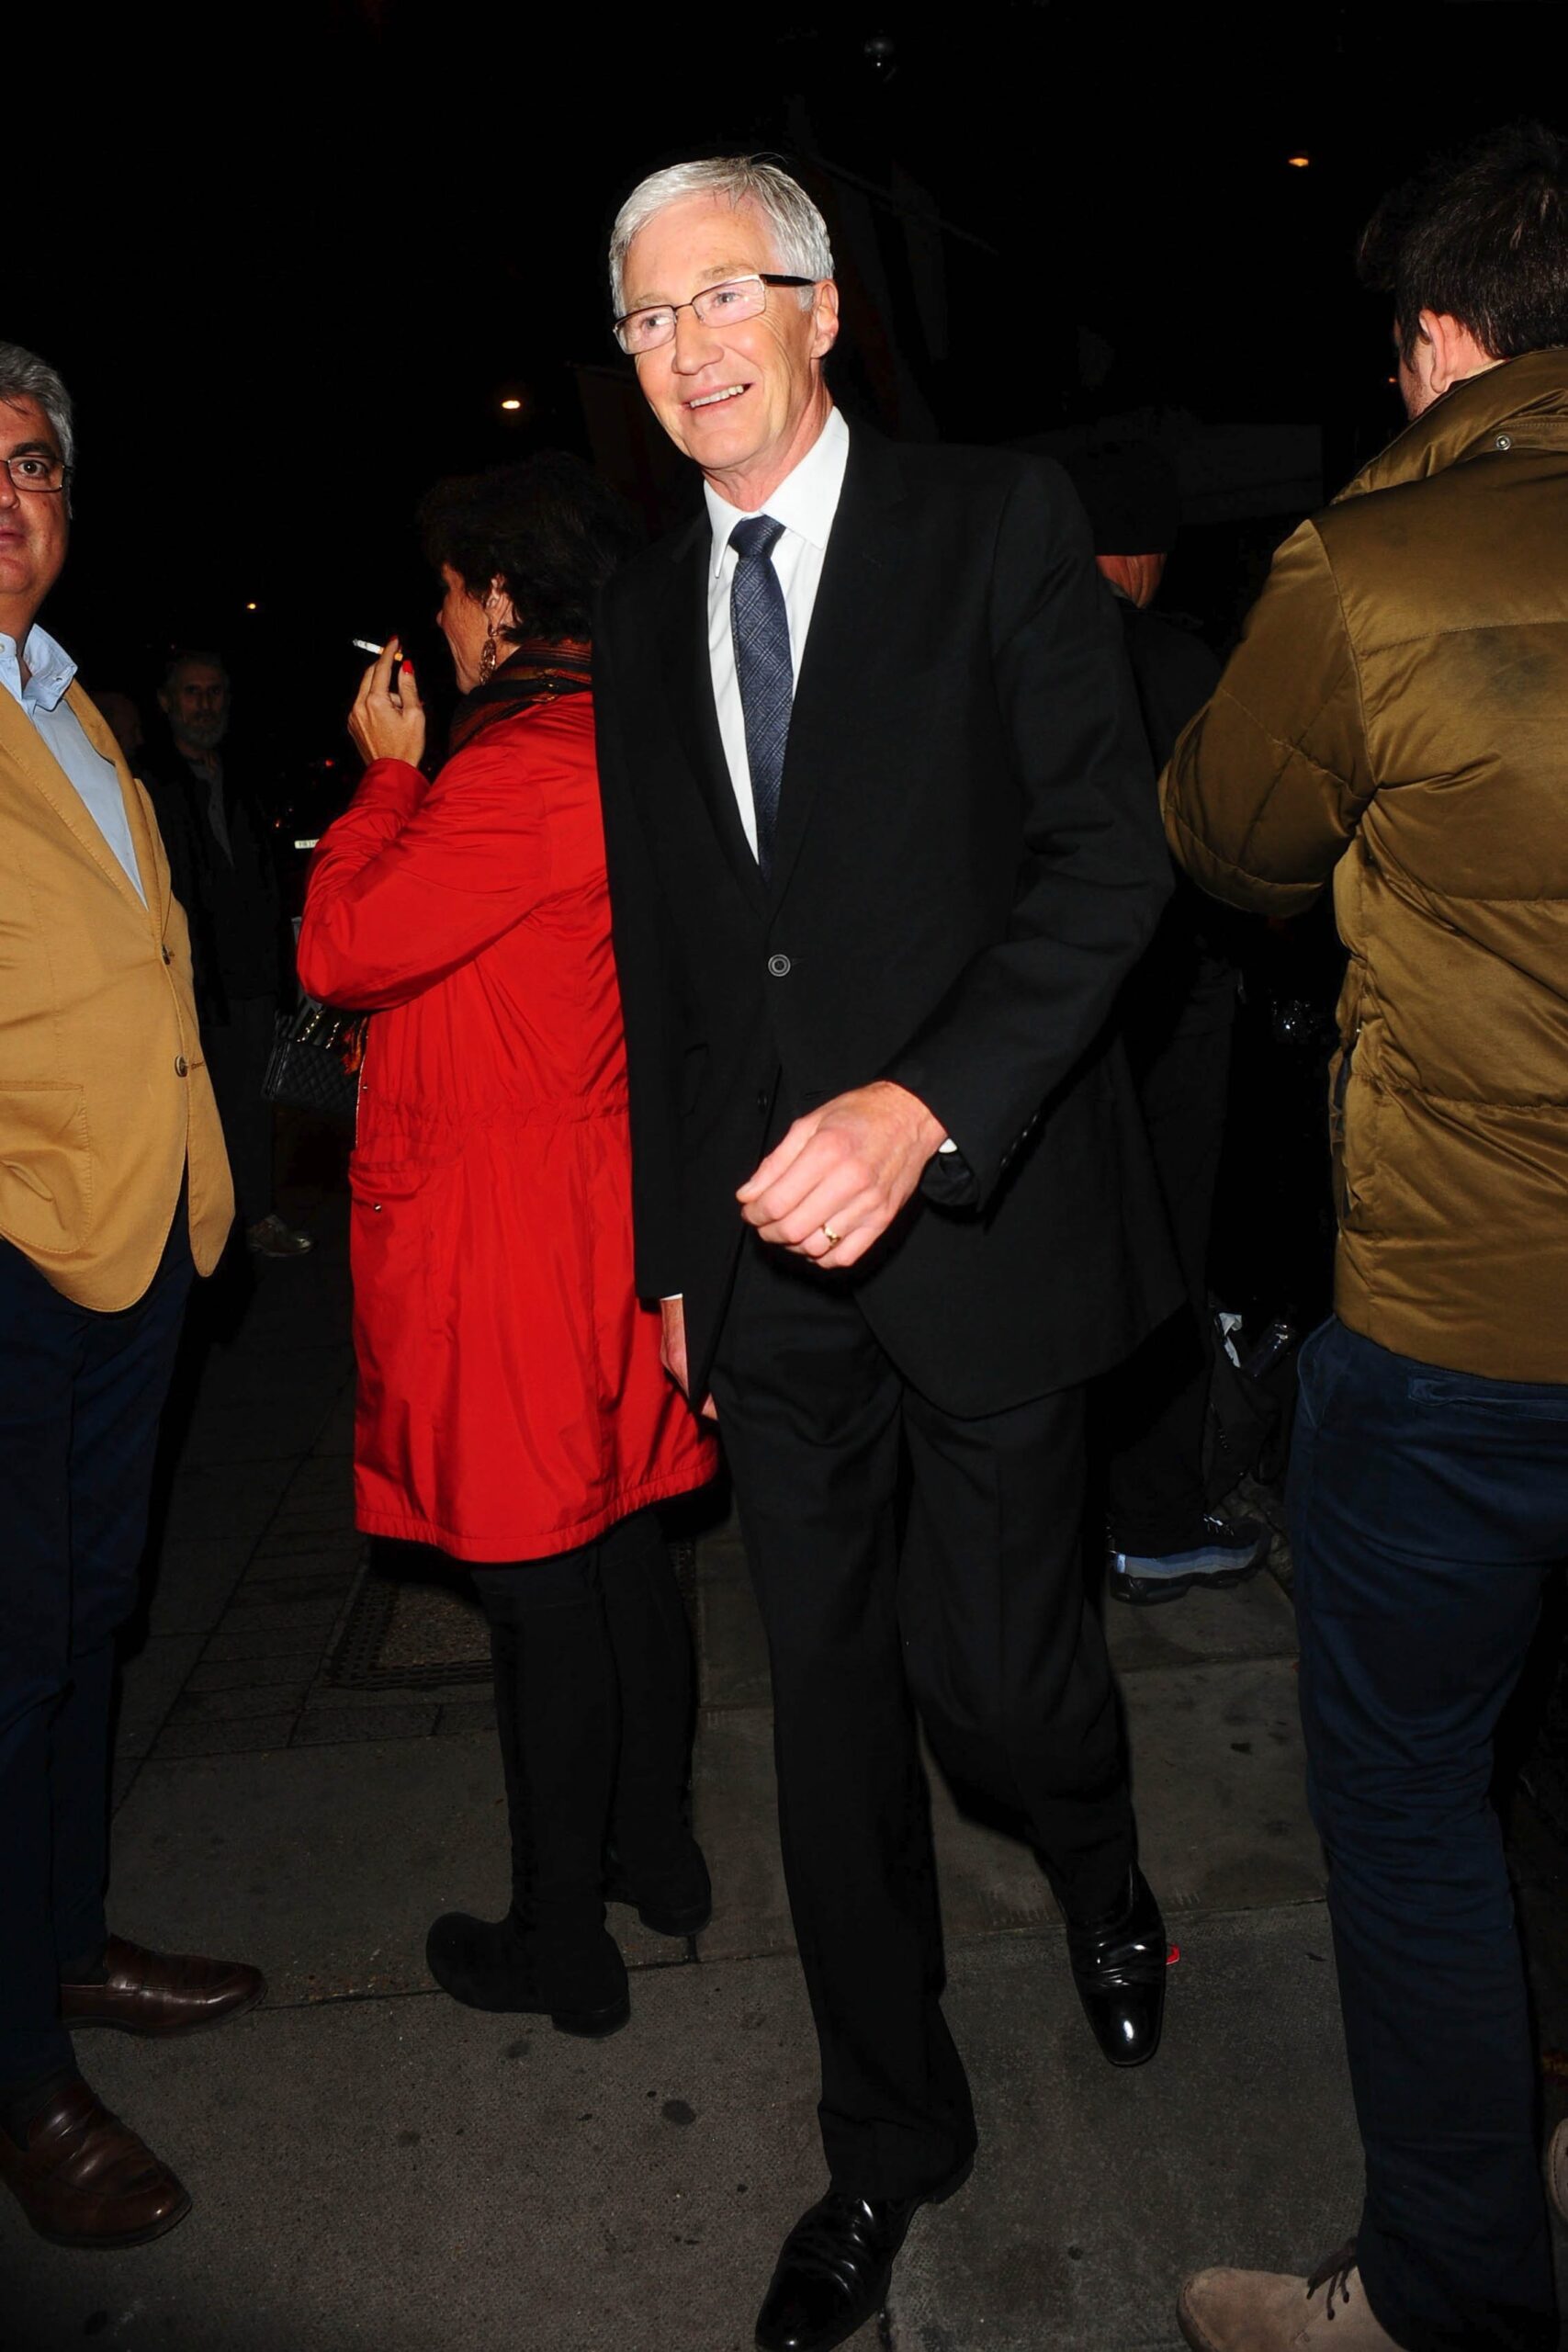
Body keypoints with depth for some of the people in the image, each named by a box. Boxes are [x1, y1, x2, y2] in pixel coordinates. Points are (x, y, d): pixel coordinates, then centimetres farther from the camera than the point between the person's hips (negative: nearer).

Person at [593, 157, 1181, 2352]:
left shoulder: (999, 523, -2)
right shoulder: (643, 608, 12)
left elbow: (1109, 848, -11)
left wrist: (925, 1105, -26)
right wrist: (671, 1240, 13)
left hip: (982, 1215, -4)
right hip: (765, 1257, 4)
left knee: (994, 1672, 2)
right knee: (831, 1705, 11)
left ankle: (1104, 1879, 41)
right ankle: (891, 2137, 33)